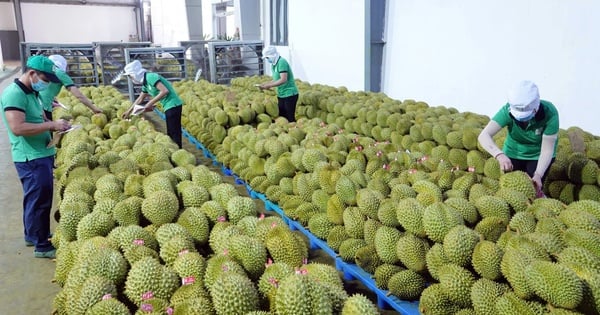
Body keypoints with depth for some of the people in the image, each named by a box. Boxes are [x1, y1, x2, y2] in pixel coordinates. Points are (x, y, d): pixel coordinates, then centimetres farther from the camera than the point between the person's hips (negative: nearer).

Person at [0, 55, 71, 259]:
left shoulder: (31, 92, 12)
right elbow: (17, 128, -27)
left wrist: (54, 126, 4)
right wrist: (51, 125, -23)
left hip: (41, 155, 10)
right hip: (31, 158, -10)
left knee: (36, 199, 21)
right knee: (39, 201, -1)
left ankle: (32, 235, 37)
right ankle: (42, 246, 10)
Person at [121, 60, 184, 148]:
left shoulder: (150, 77, -14)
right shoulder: (145, 83, 14)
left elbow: (165, 91, -25)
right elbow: (140, 99, 27)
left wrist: (150, 103, -19)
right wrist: (129, 111, 32)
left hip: (173, 105, -10)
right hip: (169, 106, 10)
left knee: (174, 133, -7)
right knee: (171, 133, 16)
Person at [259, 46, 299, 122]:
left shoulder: (282, 62, -17)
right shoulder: (273, 64, 10)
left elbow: (283, 80, -26)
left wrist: (269, 85, -21)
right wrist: (265, 84, 2)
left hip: (289, 94, -9)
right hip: (281, 95, 9)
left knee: (290, 118, -5)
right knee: (281, 116, 11)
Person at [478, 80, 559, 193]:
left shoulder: (550, 112, -30)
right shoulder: (508, 110, -29)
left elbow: (547, 150, -28)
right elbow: (484, 135, -39)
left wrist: (538, 174, -42)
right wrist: (499, 155, -55)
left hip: (538, 155, -1)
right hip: (513, 153, 1)